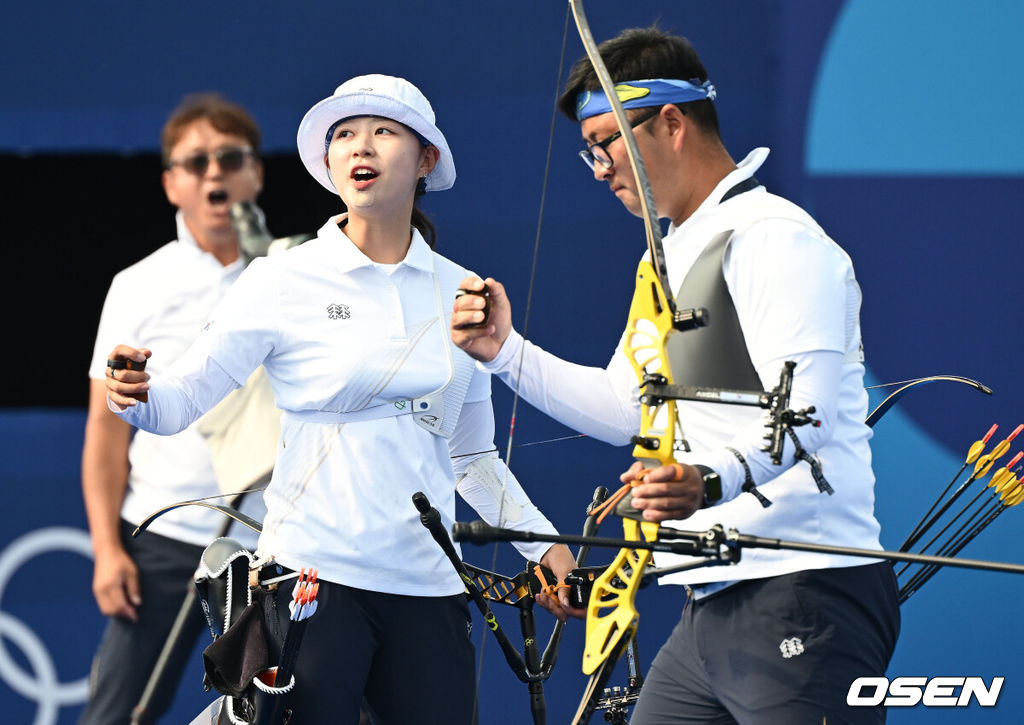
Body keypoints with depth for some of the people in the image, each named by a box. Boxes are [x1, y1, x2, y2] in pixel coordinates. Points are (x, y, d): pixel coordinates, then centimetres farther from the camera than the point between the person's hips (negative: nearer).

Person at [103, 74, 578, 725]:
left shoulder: (460, 294, 11)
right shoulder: (286, 280, 0)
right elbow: (185, 396, -5)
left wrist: (544, 543, 11)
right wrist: (134, 394, -26)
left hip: (428, 586, 4)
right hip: (313, 572, -4)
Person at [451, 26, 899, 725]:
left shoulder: (773, 236, -12)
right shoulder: (673, 254, 22)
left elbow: (804, 412, -25)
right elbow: (625, 410, 28)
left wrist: (713, 480, -43)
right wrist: (506, 352, 18)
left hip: (802, 596, -10)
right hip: (713, 613, 10)